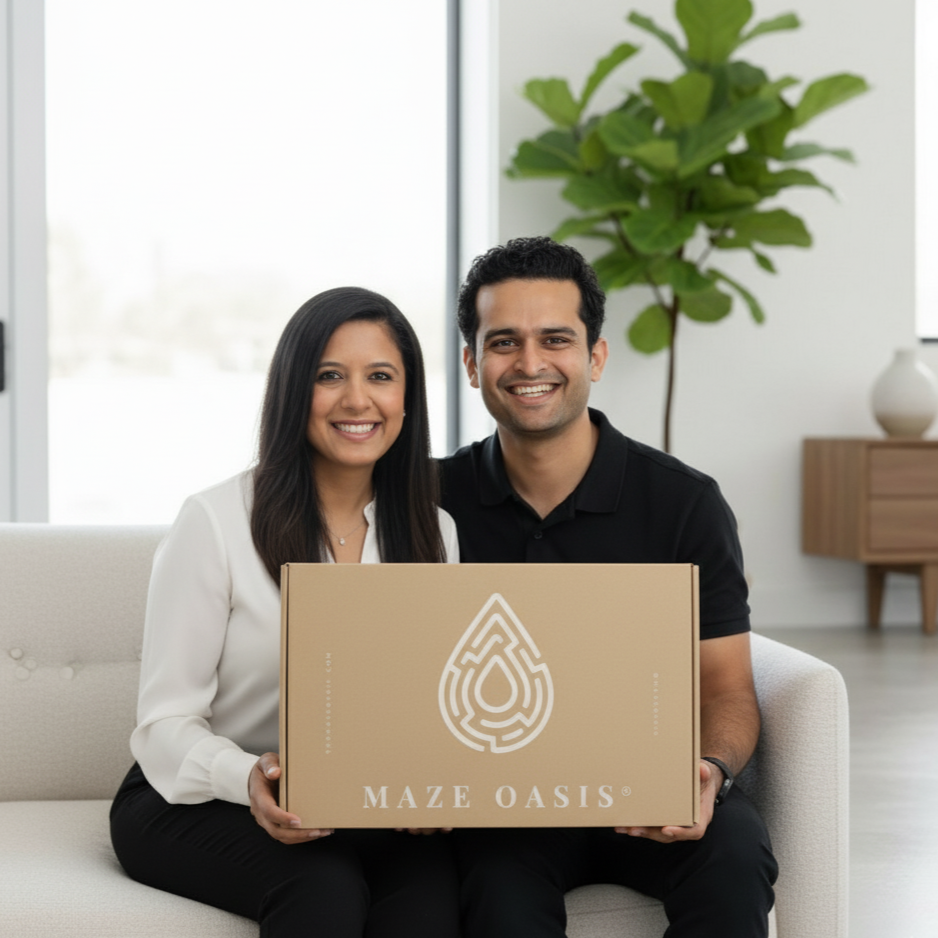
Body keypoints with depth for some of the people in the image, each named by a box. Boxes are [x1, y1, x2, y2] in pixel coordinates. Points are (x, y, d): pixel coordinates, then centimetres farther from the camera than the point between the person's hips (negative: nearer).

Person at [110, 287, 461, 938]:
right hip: (192, 805, -3)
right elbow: (167, 721, -8)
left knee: (430, 883, -31)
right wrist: (248, 779, -30)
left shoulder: (434, 534, 8)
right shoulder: (216, 523, -7)